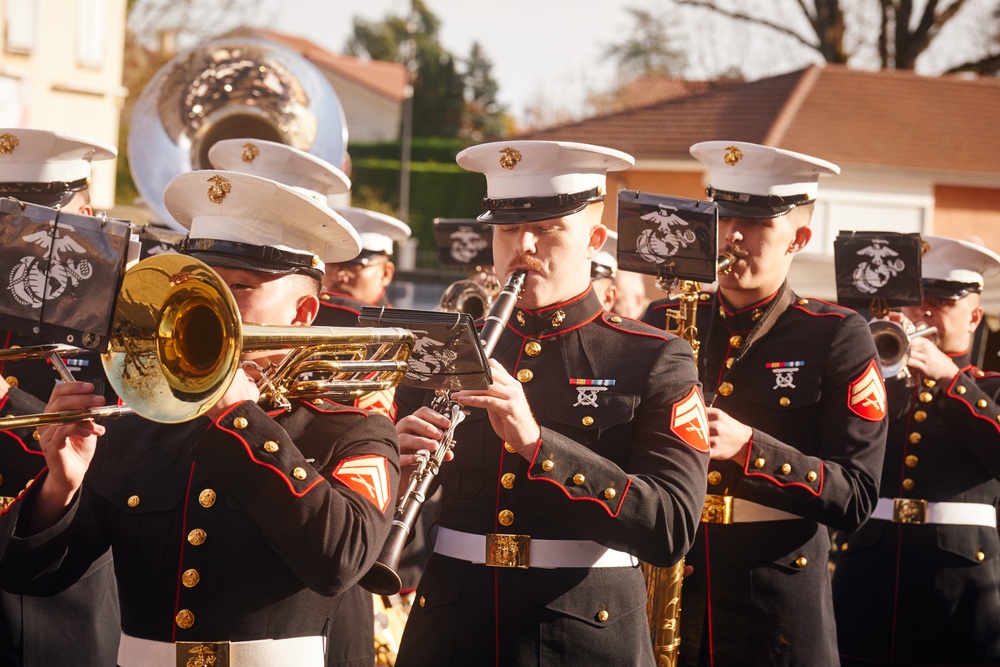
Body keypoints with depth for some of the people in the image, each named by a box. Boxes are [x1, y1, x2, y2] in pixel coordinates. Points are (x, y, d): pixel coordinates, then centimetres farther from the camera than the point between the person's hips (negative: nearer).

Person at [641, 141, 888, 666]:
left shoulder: (837, 338, -3)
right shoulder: (659, 325, 7)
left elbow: (855, 498, -10)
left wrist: (747, 445, -22)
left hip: (779, 618, -3)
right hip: (659, 602, 3)